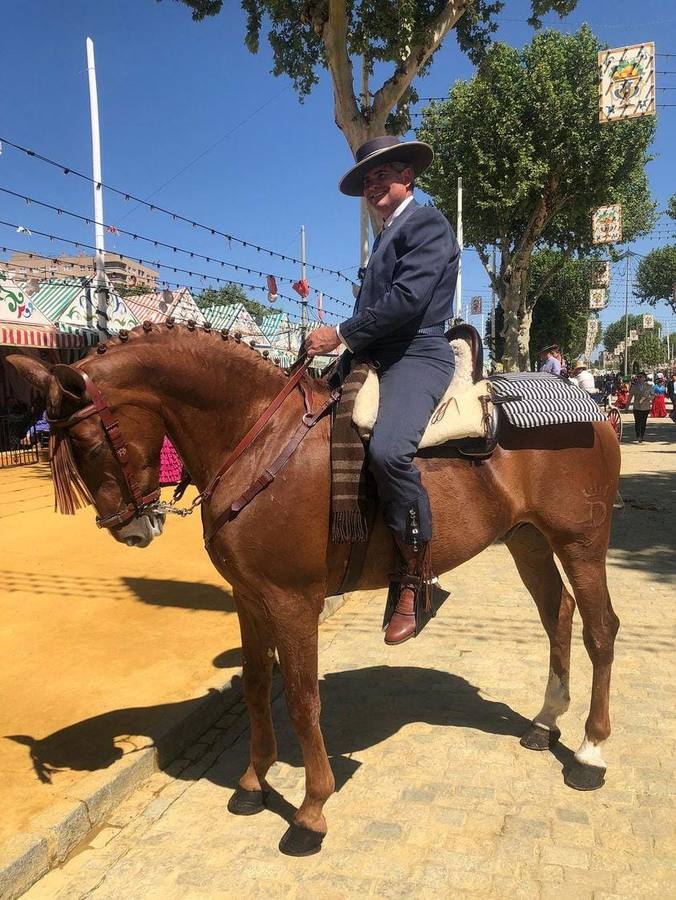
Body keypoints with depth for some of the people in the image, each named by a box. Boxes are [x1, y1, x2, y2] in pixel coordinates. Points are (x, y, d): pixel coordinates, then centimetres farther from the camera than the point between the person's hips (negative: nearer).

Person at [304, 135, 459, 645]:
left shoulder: (427, 223, -3)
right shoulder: (387, 236, 26)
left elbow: (407, 299, -17)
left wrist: (342, 334, -14)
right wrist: (344, 342, 5)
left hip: (418, 355, -10)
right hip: (375, 357, 10)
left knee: (387, 448, -34)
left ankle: (416, 579, -20)